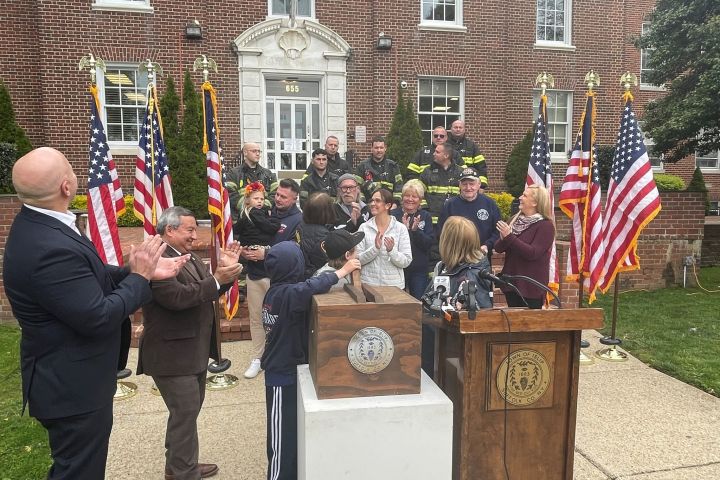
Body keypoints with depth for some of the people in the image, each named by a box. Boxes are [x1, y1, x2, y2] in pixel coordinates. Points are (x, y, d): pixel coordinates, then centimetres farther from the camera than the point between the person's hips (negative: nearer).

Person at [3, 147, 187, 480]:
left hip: (68, 381, 10)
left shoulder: (38, 225, -1)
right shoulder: (49, 248, -33)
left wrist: (136, 271, -6)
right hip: (73, 388, -10)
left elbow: (92, 279, 4)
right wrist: (139, 276, -18)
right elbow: (98, 318, -29)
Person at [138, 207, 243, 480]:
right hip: (172, 353, -10)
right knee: (186, 413, -1)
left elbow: (206, 292, 13)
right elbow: (177, 297, -31)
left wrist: (226, 271, -2)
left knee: (188, 411, 21)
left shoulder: (189, 257, 11)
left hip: (195, 351, 10)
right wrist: (217, 279, -28)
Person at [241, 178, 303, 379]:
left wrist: (265, 253, -20)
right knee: (256, 318, 13)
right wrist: (244, 249, -3)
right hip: (254, 274, 6)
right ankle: (257, 358, 26)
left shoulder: (298, 219, -8)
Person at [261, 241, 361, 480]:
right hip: (284, 373, -10)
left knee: (291, 428, 22)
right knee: (283, 433, 3)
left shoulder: (275, 291, 4)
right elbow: (310, 287, -45)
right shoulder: (287, 293, -25)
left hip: (283, 368, 10)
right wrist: (342, 271, -36)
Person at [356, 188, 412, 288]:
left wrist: (392, 250, -22)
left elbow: (406, 261, -5)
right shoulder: (364, 227, 0)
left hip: (394, 284, 0)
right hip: (368, 283, 1)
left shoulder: (401, 228, -3)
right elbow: (358, 259, -4)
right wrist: (375, 248, -19)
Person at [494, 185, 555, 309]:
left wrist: (509, 237, -24)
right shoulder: (516, 219, 8)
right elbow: (498, 248, 6)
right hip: (512, 282, 6)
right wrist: (503, 239, -16)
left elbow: (532, 253, -23)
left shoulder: (545, 225, -11)